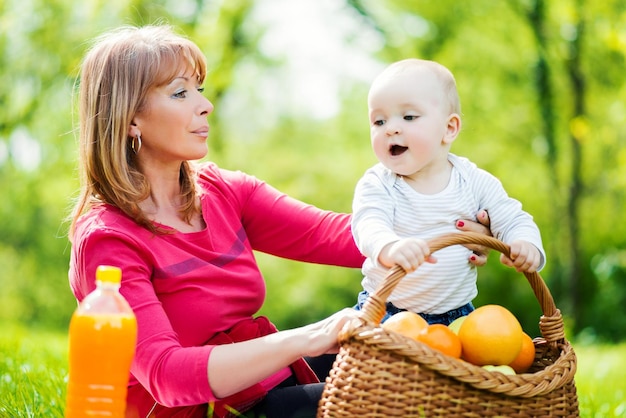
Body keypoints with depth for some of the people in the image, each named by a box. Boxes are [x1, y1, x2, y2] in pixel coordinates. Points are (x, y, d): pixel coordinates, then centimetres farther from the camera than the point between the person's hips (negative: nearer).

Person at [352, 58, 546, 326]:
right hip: (384, 311, -2)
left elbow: (513, 221, 4)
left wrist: (525, 245, -21)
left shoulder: (475, 182, -1)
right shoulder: (377, 184, -8)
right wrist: (389, 247, -50)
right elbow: (369, 225, -26)